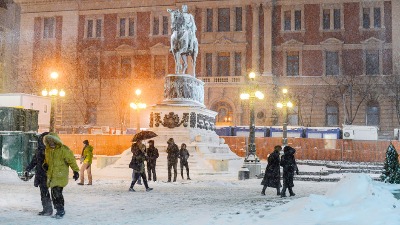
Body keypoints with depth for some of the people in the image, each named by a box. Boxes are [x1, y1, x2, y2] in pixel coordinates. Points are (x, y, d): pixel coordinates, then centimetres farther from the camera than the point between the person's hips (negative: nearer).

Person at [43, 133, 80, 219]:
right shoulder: (47, 150, 14)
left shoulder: (64, 149, -8)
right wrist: (45, 164, 9)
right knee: (54, 193, 7)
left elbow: (71, 160, -8)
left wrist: (76, 171, -12)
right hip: (51, 175, 7)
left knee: (57, 193, -14)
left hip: (60, 176, -7)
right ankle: (60, 211, 19)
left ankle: (60, 211, -2)